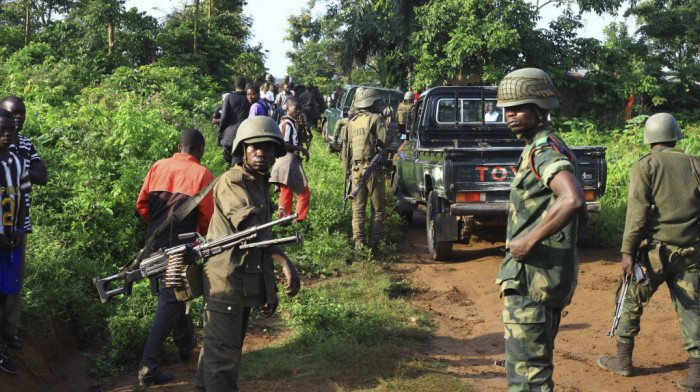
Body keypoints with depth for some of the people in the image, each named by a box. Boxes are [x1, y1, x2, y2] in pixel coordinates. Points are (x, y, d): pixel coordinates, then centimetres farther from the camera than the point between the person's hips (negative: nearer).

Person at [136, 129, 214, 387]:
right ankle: (149, 368, -6)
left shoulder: (158, 167, 7)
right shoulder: (201, 174, -6)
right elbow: (207, 216, -8)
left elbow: (141, 204, 7)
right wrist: (203, 235, 13)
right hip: (181, 246, -6)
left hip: (155, 242, 6)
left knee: (175, 293, 23)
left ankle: (186, 345, 40)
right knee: (170, 302, -2)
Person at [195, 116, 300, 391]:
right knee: (223, 357, -4)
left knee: (216, 348, 20)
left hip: (247, 283, 9)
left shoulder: (262, 184, 16)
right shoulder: (231, 182, -12)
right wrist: (285, 261, -32)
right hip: (226, 281, -9)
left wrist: (270, 291, 17)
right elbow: (252, 229, -24)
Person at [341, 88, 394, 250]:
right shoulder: (376, 119, -3)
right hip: (373, 169, -5)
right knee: (378, 208, 4)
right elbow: (384, 141, -14)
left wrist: (347, 171, 21)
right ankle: (374, 241, 1)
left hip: (356, 169, 5)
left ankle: (358, 241, 2)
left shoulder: (352, 123, 15)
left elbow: (345, 150, 16)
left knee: (358, 208, 8)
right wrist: (392, 133, 6)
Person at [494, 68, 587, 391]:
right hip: (554, 276, 11)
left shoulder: (544, 149, -15)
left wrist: (531, 240, -26)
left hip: (531, 278, -11)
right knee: (537, 363, 21)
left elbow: (573, 200, -34)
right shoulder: (552, 149, 17)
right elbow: (582, 216, 25)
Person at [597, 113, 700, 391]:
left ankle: (623, 360, 20)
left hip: (657, 250, -3)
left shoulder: (645, 166, -2)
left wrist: (627, 251, -10)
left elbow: (638, 212, -11)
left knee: (631, 300, 13)